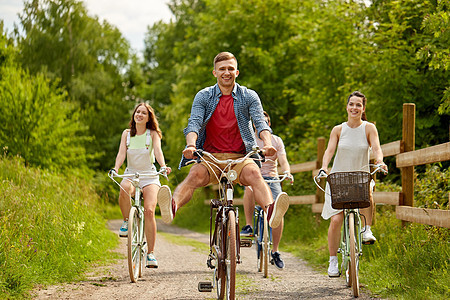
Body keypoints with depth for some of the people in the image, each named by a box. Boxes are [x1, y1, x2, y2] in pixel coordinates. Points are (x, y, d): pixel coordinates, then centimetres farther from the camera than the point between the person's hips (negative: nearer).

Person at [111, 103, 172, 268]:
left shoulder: (153, 134, 2)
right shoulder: (127, 133, 7)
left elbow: (158, 150, -14)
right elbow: (121, 153, -5)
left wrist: (163, 166, -34)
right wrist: (116, 168, -25)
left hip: (149, 176, -1)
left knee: (149, 211, -20)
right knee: (124, 189, -37)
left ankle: (151, 253, -12)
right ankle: (126, 221, -10)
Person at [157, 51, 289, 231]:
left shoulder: (249, 97, 7)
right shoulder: (203, 96, 7)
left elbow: (260, 122, -5)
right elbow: (194, 123, -6)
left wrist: (268, 144, -28)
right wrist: (191, 145, -29)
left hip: (240, 158, 0)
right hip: (210, 156, 0)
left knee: (253, 173, -33)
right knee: (195, 174, -32)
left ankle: (271, 211, -58)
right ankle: (172, 208, -58)